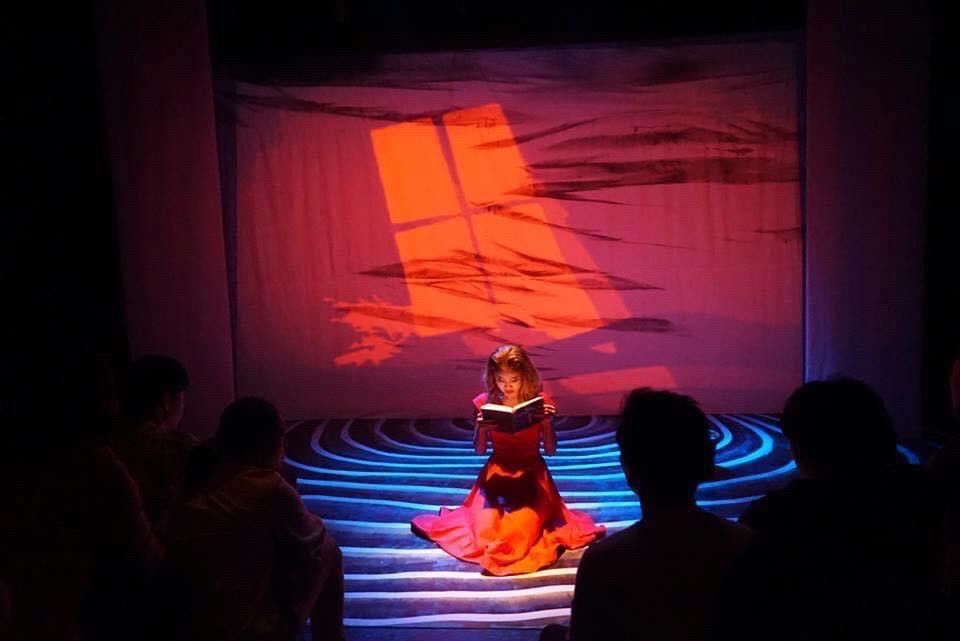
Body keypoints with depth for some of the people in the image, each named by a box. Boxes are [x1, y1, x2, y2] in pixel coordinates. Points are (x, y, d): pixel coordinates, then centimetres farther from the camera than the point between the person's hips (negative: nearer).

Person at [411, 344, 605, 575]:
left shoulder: (540, 402, -10)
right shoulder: (485, 403, -8)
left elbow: (550, 450, -6)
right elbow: (480, 450, -1)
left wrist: (546, 423, -23)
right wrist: (481, 428, -21)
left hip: (531, 474, -1)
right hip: (496, 474, 1)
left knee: (522, 533, -18)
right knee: (485, 532, -13)